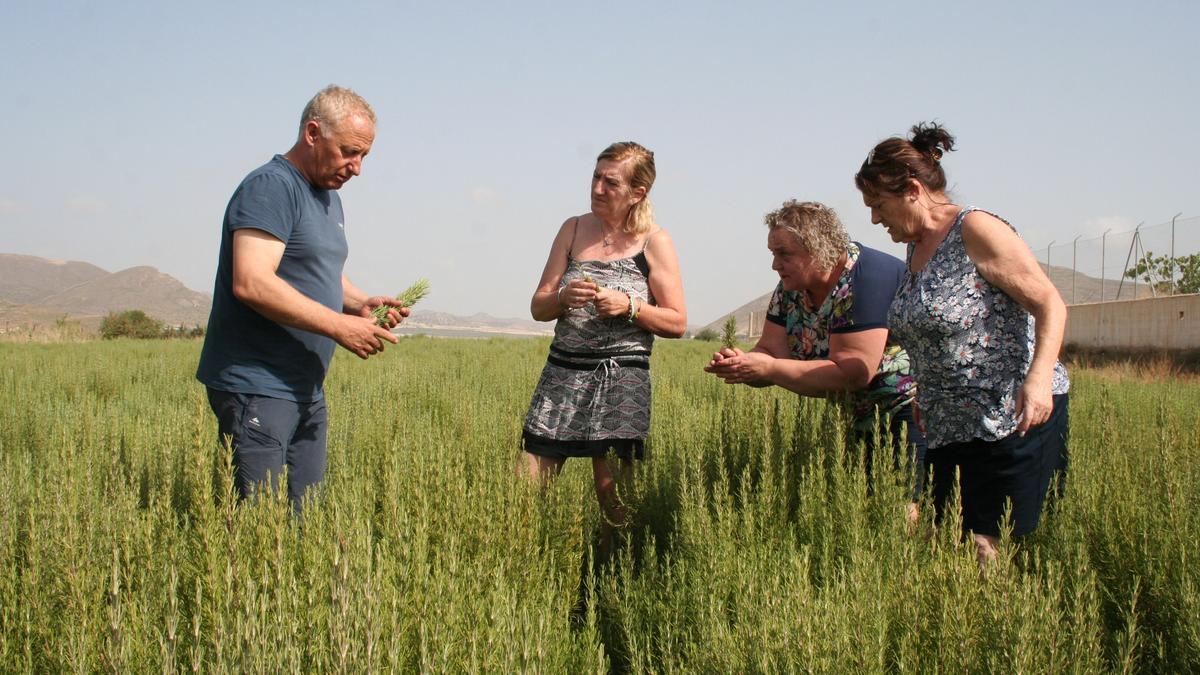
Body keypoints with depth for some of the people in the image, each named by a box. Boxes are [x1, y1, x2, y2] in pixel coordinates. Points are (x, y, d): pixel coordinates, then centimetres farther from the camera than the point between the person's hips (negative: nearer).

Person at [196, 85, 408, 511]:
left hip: (307, 390, 10)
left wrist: (360, 303, 6)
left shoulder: (328, 196, 18)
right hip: (256, 389, -10)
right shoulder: (270, 187, -13)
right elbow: (252, 283, -24)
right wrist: (340, 326, -22)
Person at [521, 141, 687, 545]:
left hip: (622, 379, -3)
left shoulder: (654, 242, 0)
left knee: (612, 497, -4)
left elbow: (677, 323, 0)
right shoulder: (573, 230, 10)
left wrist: (629, 306, -15)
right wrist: (563, 298, -12)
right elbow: (538, 307, 10)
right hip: (562, 372, 4)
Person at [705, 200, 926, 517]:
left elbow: (852, 373, -27)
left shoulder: (864, 280, -22)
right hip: (860, 417, 8)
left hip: (906, 407, -8)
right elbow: (772, 351, -1)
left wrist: (766, 369, -29)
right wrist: (742, 363, -25)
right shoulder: (791, 288, 3)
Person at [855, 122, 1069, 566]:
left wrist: (1038, 377, -28)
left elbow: (1050, 305, -14)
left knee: (991, 553, -11)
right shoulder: (916, 247, 16)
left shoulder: (977, 231, -9)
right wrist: (924, 398, 20)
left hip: (1016, 419, -8)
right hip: (949, 430, 9)